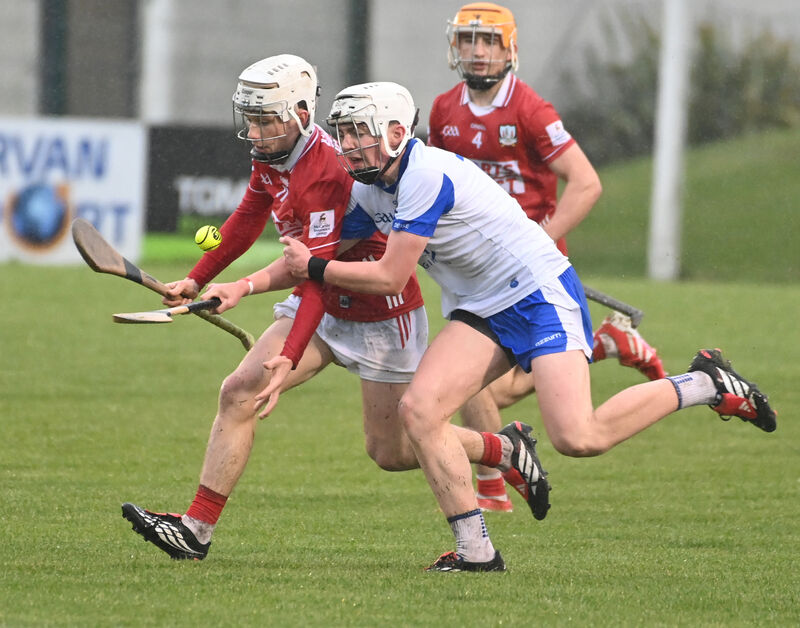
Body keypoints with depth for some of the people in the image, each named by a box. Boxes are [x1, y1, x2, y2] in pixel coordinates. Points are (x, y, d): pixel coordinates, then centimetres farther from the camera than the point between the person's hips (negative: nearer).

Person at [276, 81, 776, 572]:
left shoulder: (427, 175, -21)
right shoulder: (370, 190, 7)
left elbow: (389, 277, -19)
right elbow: (330, 251, 17)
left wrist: (313, 268, -9)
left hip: (541, 295, -9)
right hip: (482, 310, 9)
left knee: (578, 438, -22)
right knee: (418, 411, -12)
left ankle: (705, 384, -1)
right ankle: (476, 551, 0)